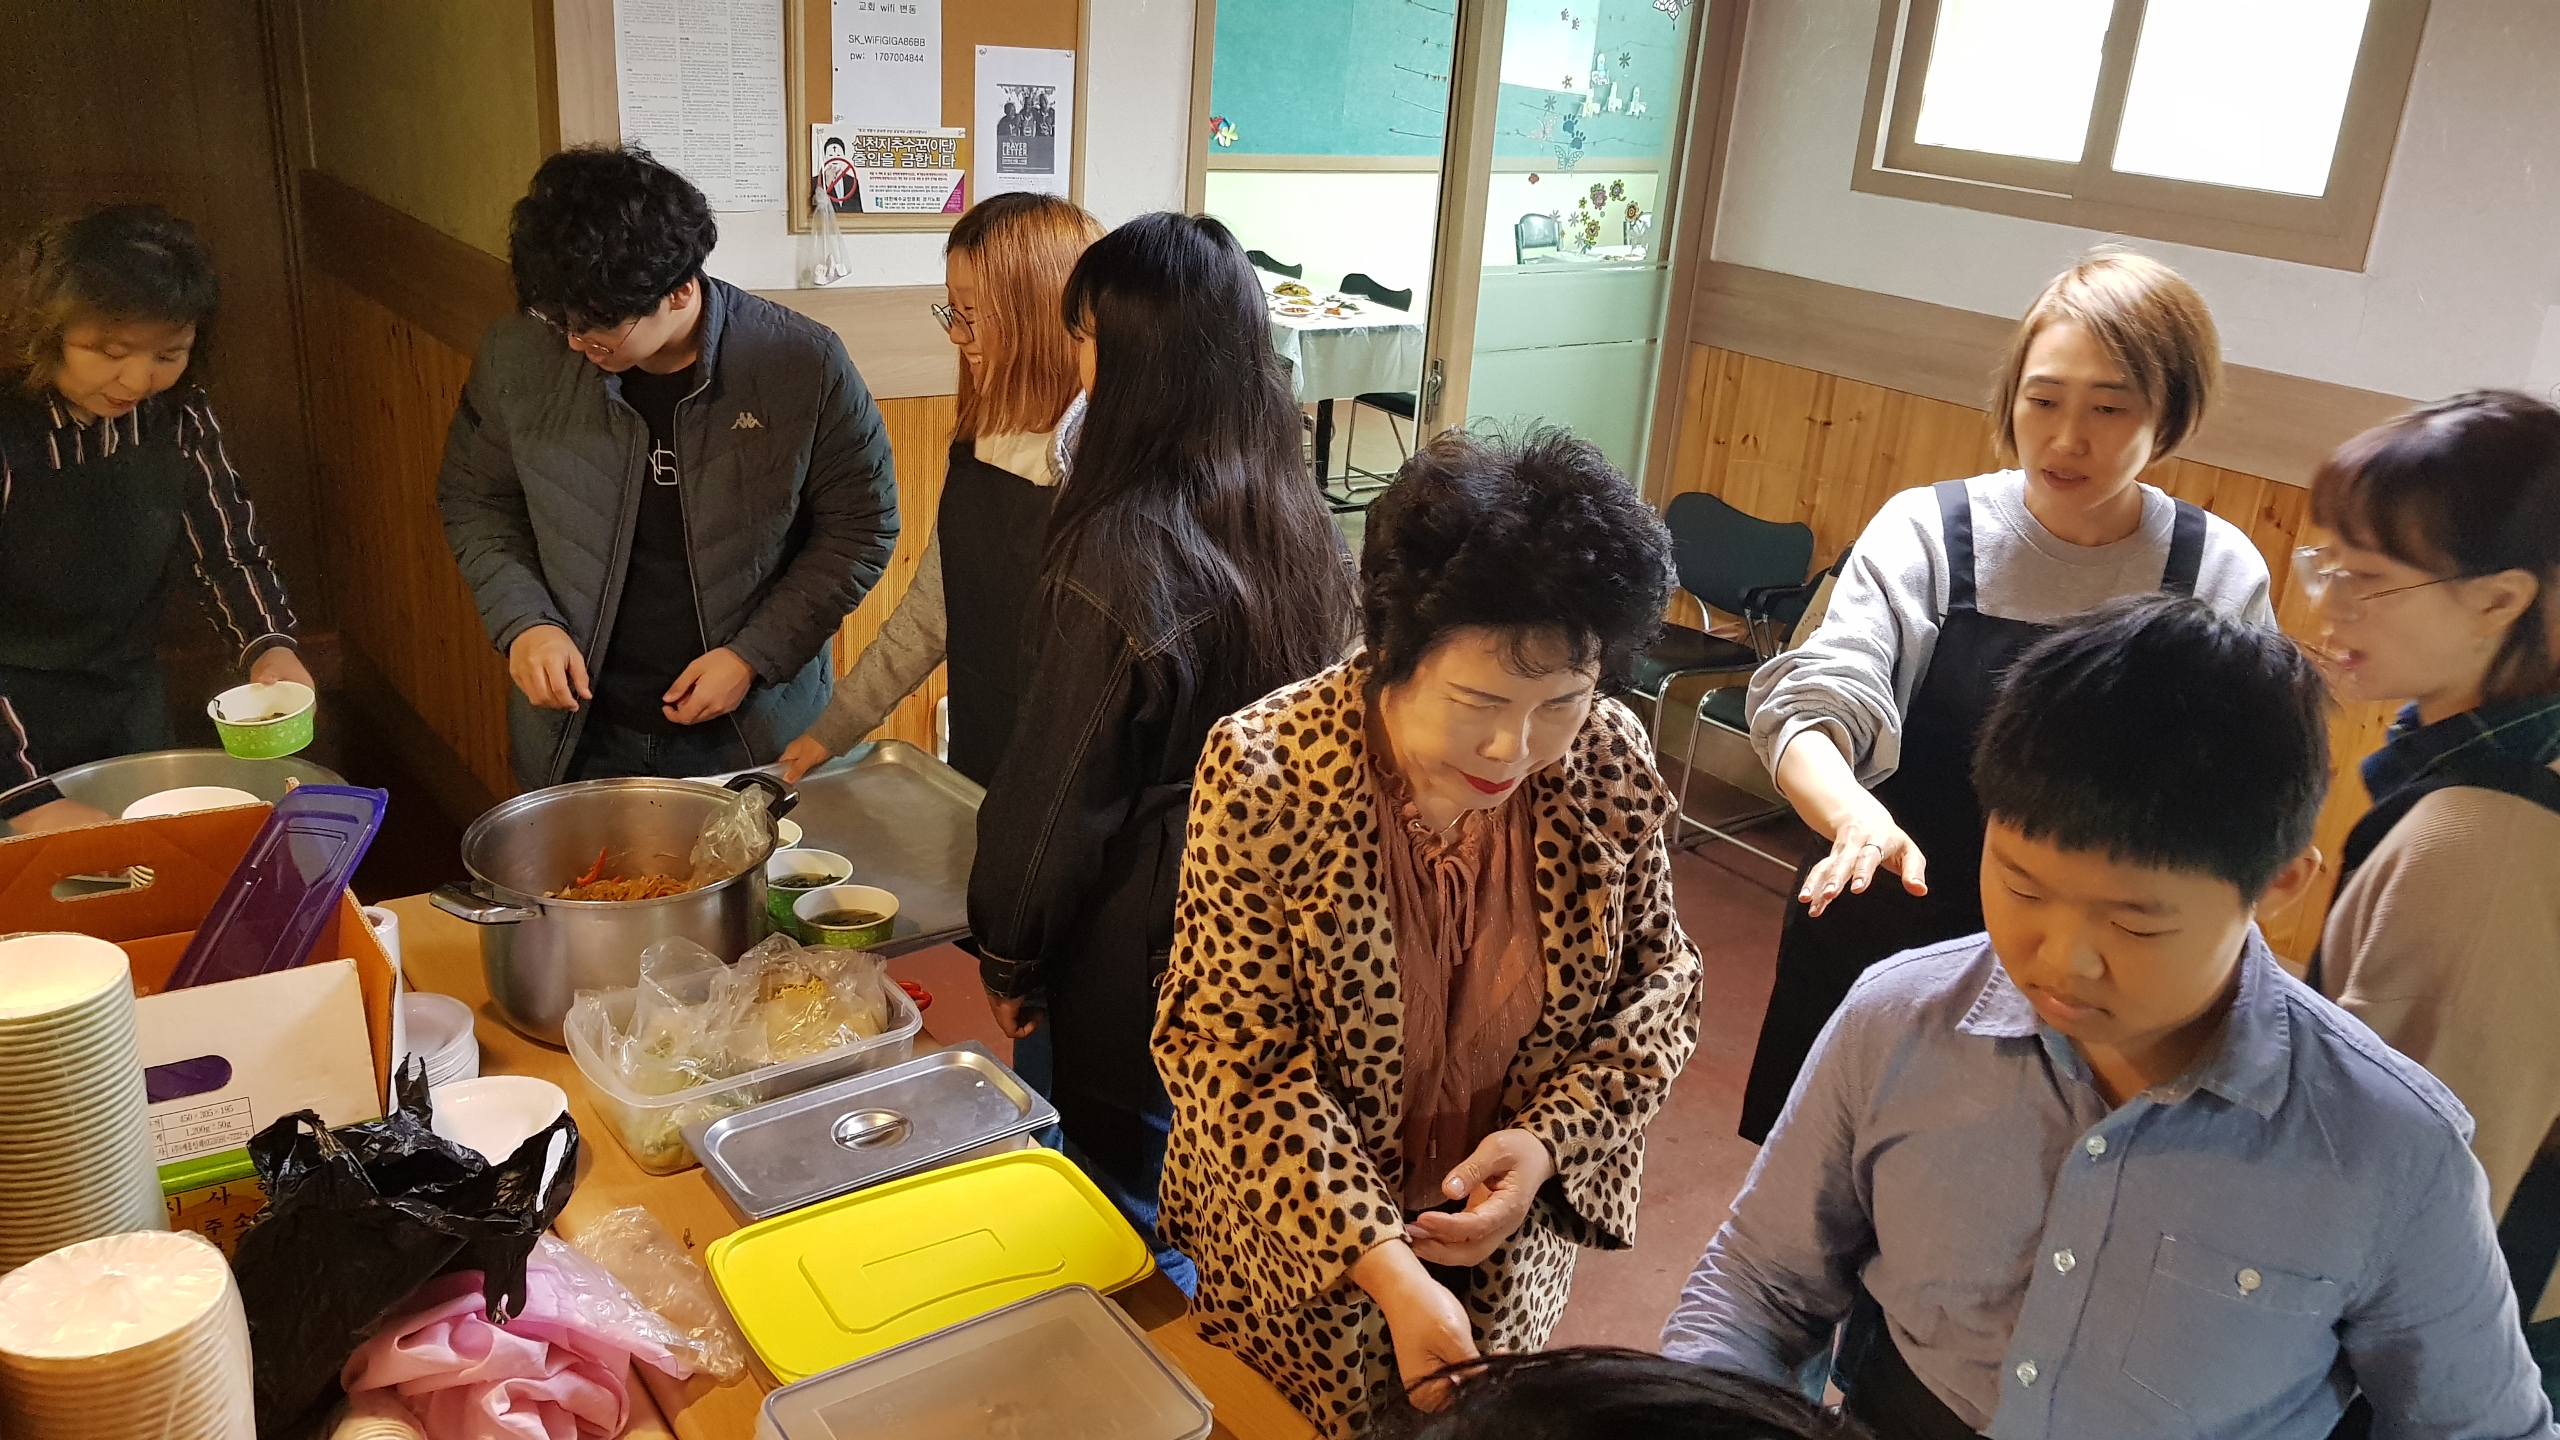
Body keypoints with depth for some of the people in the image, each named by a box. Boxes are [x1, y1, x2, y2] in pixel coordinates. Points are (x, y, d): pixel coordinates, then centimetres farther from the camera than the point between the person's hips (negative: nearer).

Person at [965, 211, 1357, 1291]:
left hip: (1141, 952, -7)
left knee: (1144, 1240, 14)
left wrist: (1008, 957, -3)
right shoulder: (1297, 522, -4)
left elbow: (1057, 795, -17)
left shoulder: (1120, 551, -25)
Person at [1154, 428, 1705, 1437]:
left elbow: (1658, 979, -1)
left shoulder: (1612, 765, -15)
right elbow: (1233, 1056, -21)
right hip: (1295, 1256, -2)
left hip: (1506, 1250, 3)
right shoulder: (1266, 775, -25)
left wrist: (1552, 1139, -17)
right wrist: (1386, 1268, -28)